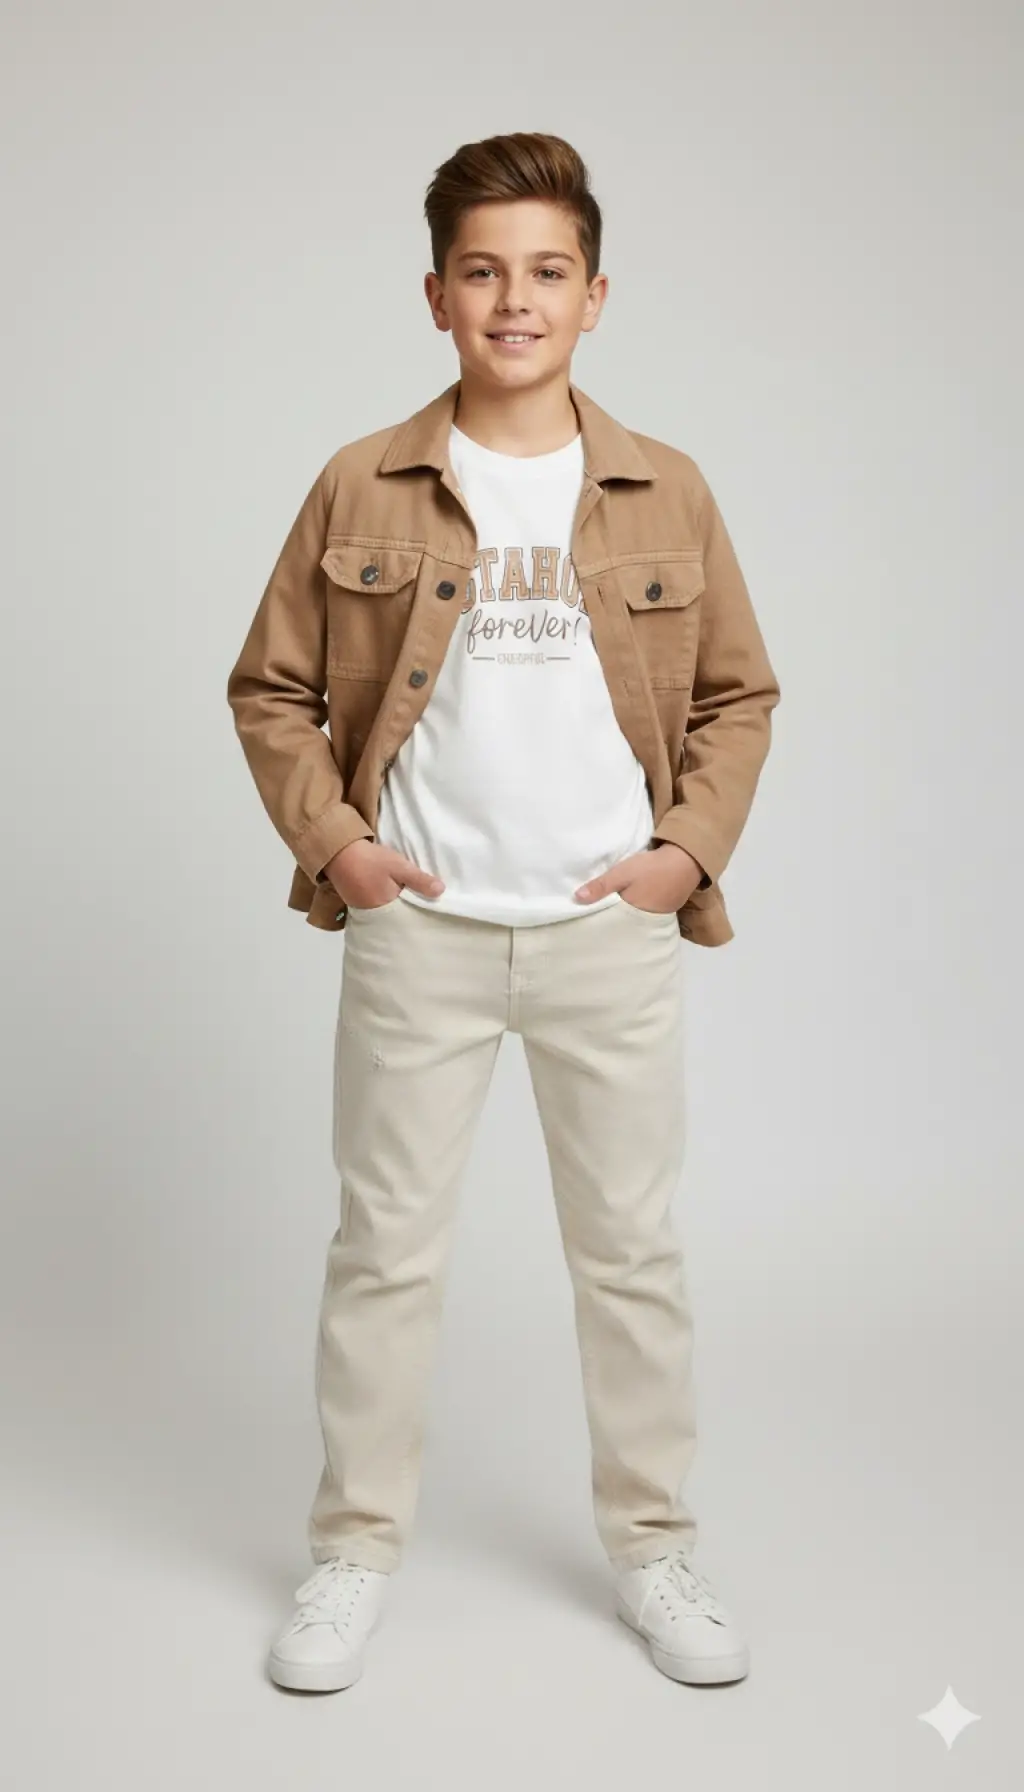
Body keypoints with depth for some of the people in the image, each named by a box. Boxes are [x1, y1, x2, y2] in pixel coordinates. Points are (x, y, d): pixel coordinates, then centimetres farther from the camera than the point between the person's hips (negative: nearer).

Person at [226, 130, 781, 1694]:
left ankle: (651, 1543, 28)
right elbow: (271, 689, 6)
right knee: (385, 1245, 8)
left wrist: (690, 845, -3)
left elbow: (740, 695, 9)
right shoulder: (362, 488, 0)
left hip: (614, 931, 1)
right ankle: (356, 1546, 25)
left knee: (633, 1249, 10)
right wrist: (331, 841, -4)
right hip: (419, 929, 0)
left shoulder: (668, 493, 2)